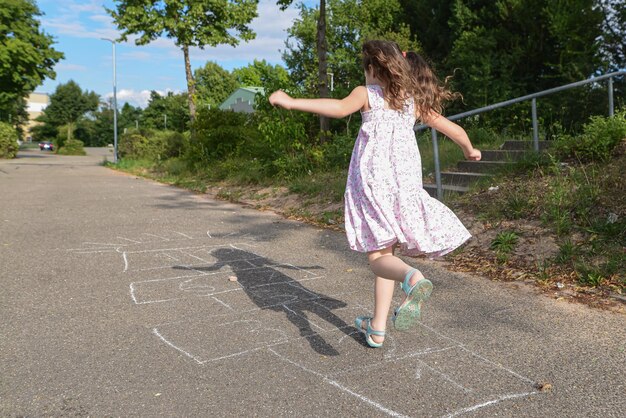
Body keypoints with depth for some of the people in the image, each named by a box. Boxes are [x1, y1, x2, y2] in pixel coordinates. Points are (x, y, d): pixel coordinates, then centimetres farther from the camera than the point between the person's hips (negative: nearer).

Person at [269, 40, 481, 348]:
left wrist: (291, 102, -17)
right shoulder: (414, 99, 17)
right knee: (386, 251, 14)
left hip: (373, 180, -4)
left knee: (377, 256, -4)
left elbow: (341, 108, -18)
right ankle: (377, 328, 21)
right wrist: (469, 150, 43)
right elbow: (452, 128, 24)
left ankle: (412, 279, -39)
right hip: (406, 182, 5)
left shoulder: (367, 93, 4)